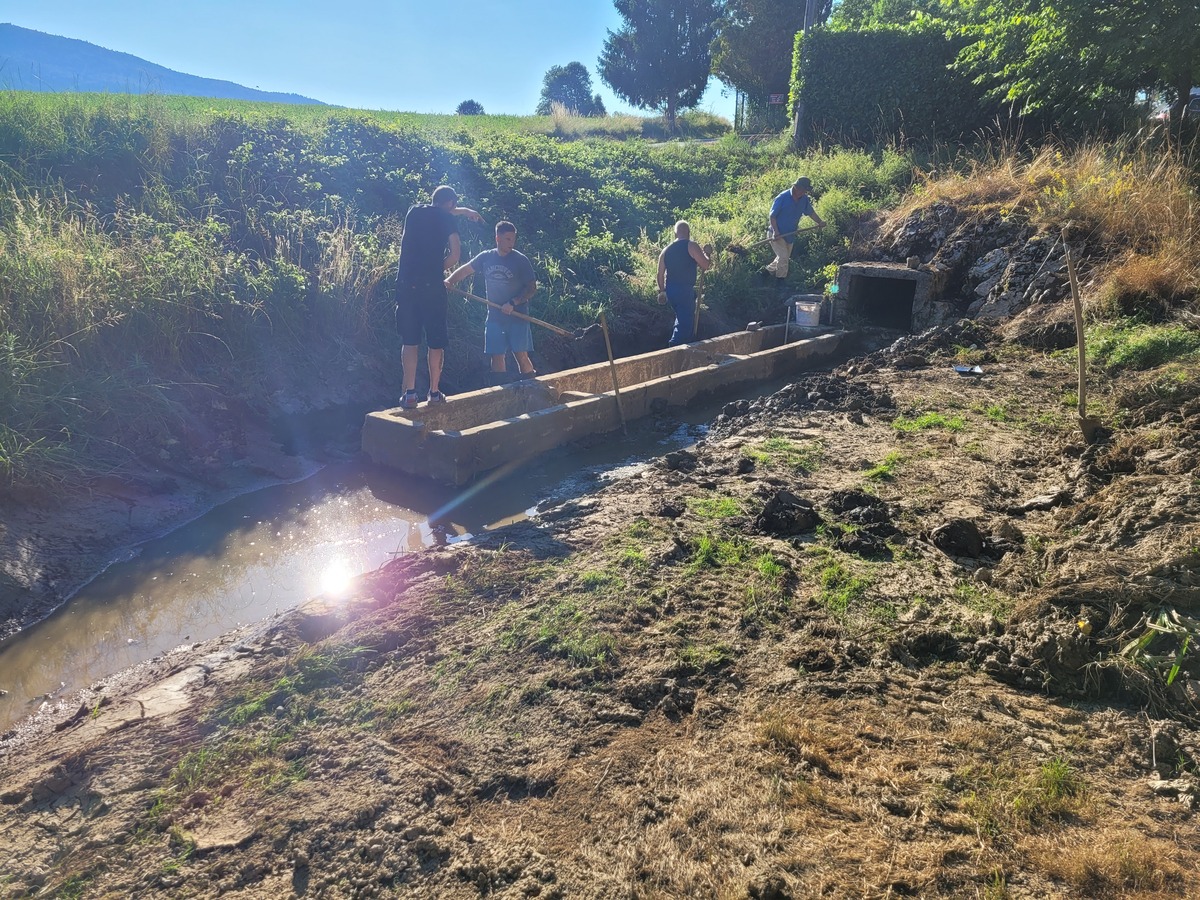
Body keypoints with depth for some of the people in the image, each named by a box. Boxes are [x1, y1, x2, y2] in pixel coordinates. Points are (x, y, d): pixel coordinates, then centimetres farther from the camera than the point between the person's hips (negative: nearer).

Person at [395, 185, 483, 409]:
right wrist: (438, 269, 8)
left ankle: (410, 393, 1)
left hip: (406, 284, 4)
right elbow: (455, 254, -7)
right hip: (432, 286, -3)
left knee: (409, 341, 7)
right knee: (436, 342, 8)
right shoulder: (446, 218, 2)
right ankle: (435, 392, 12)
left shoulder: (414, 212, 16)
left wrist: (464, 211, 47)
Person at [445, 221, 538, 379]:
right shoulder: (486, 257, 6)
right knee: (497, 357, 5)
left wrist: (513, 303, -17)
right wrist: (449, 281, -4)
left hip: (517, 317, -4)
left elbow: (532, 287, -6)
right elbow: (466, 269, 14)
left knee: (521, 356, -9)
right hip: (494, 317, 4)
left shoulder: (521, 260, -5)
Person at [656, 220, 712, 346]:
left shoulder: (666, 250, 10)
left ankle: (675, 345, 28)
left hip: (670, 290, 7)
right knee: (685, 323, -4)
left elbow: (660, 273, 11)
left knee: (682, 318, 25)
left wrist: (662, 290, 22)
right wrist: (706, 253, 7)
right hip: (685, 290, -7)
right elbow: (706, 266, -12)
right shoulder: (691, 246, -9)